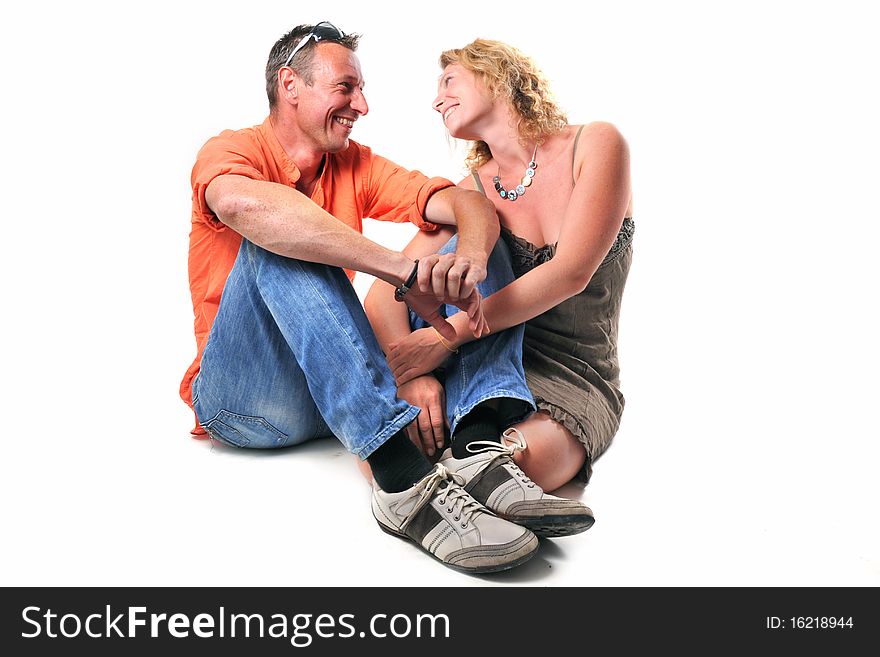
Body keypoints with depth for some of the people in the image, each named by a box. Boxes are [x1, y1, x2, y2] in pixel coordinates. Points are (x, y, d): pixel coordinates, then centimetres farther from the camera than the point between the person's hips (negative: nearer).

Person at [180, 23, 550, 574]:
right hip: (240, 398, -4)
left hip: (343, 390, 5)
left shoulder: (356, 166, 11)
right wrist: (406, 270, -37)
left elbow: (466, 202, -3)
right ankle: (404, 475, -42)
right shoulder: (231, 150, -4)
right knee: (278, 241, -28)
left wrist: (469, 259, -28)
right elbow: (244, 204, -31)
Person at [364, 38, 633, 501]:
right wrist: (411, 372, -27)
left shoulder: (596, 146, -3)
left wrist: (446, 337, -25)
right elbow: (384, 292, -5)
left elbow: (571, 273, -17)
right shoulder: (471, 193, 7)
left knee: (522, 461, -36)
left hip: (577, 380, -2)